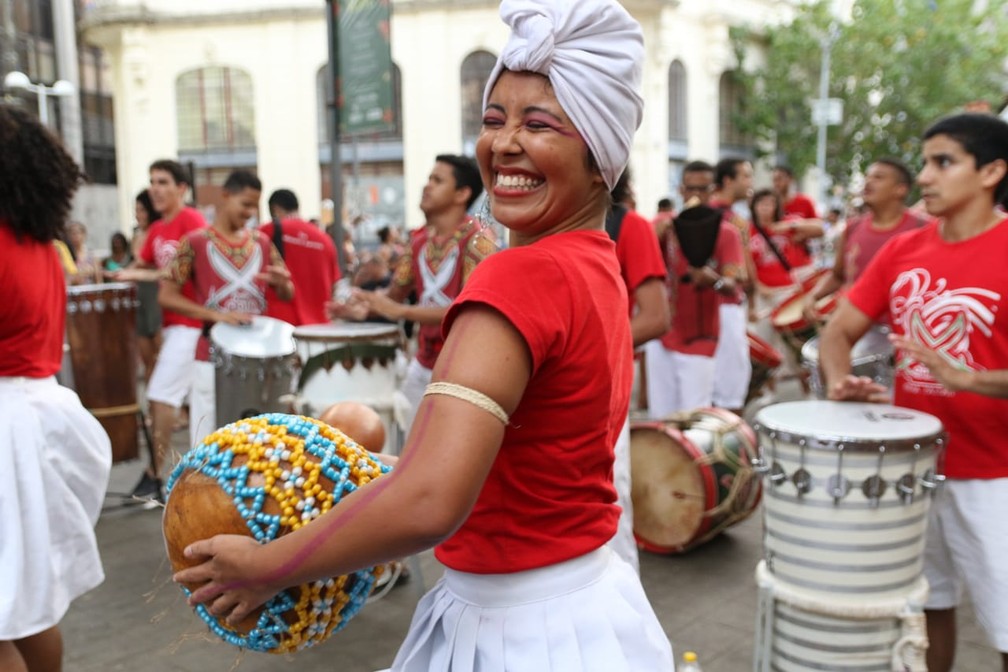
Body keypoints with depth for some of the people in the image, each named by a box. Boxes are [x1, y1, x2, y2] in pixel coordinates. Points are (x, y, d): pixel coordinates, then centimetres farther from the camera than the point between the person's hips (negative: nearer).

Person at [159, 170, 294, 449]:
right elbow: (166, 296, -9)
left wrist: (281, 282, -12)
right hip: (213, 355, -4)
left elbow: (287, 295, 12)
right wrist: (216, 315, -20)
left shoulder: (261, 242, 8)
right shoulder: (195, 242, -5)